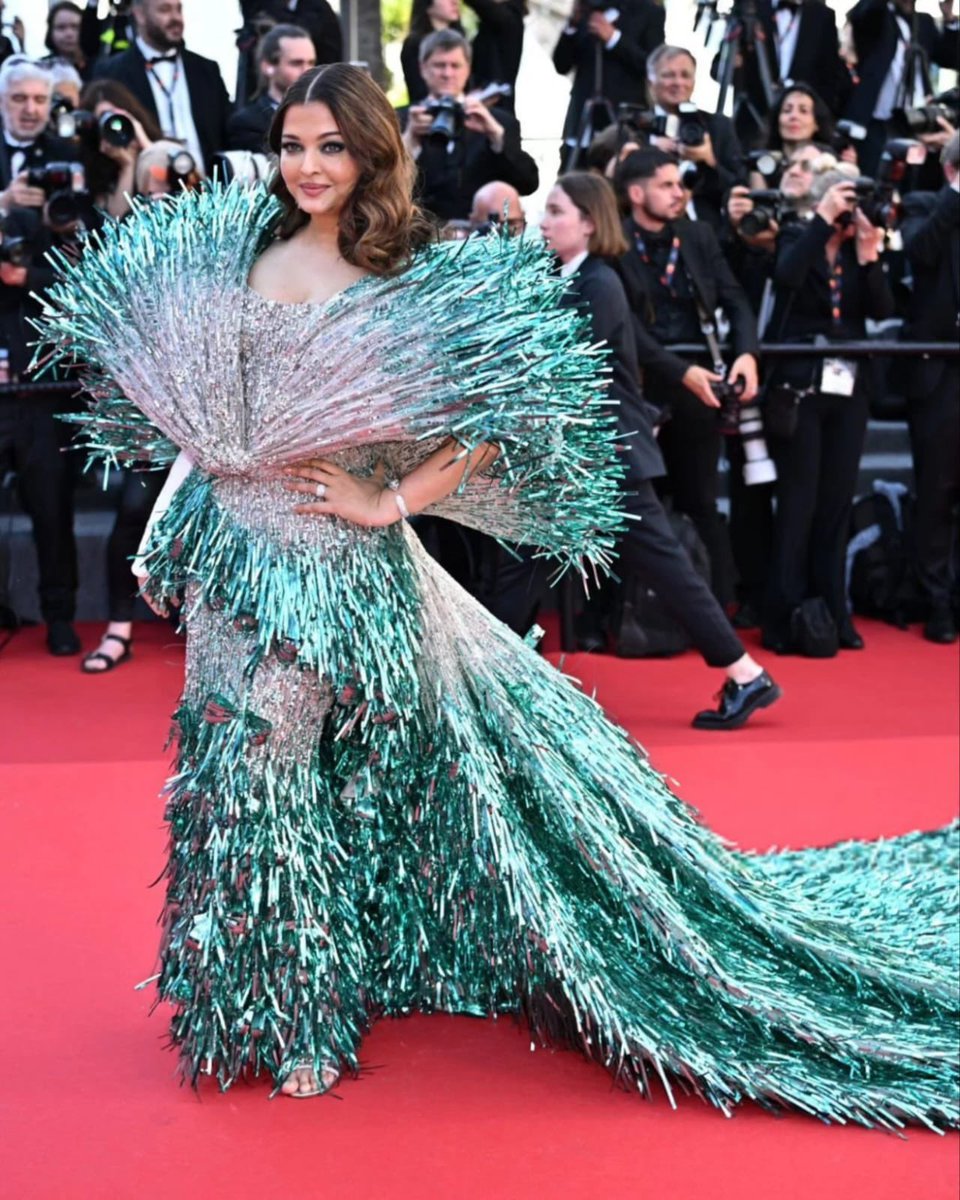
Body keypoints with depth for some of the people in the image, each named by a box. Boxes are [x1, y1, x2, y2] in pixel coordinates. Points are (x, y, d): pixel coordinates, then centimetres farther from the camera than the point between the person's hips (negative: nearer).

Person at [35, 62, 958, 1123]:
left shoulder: (408, 277, -8)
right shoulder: (241, 253, 7)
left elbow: (496, 412, -14)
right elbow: (182, 389, 19)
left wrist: (390, 503, -14)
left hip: (338, 561, -5)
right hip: (233, 551, 5)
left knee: (343, 771, 0)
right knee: (237, 763, 11)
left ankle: (303, 1009, 20)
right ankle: (256, 992, 32)